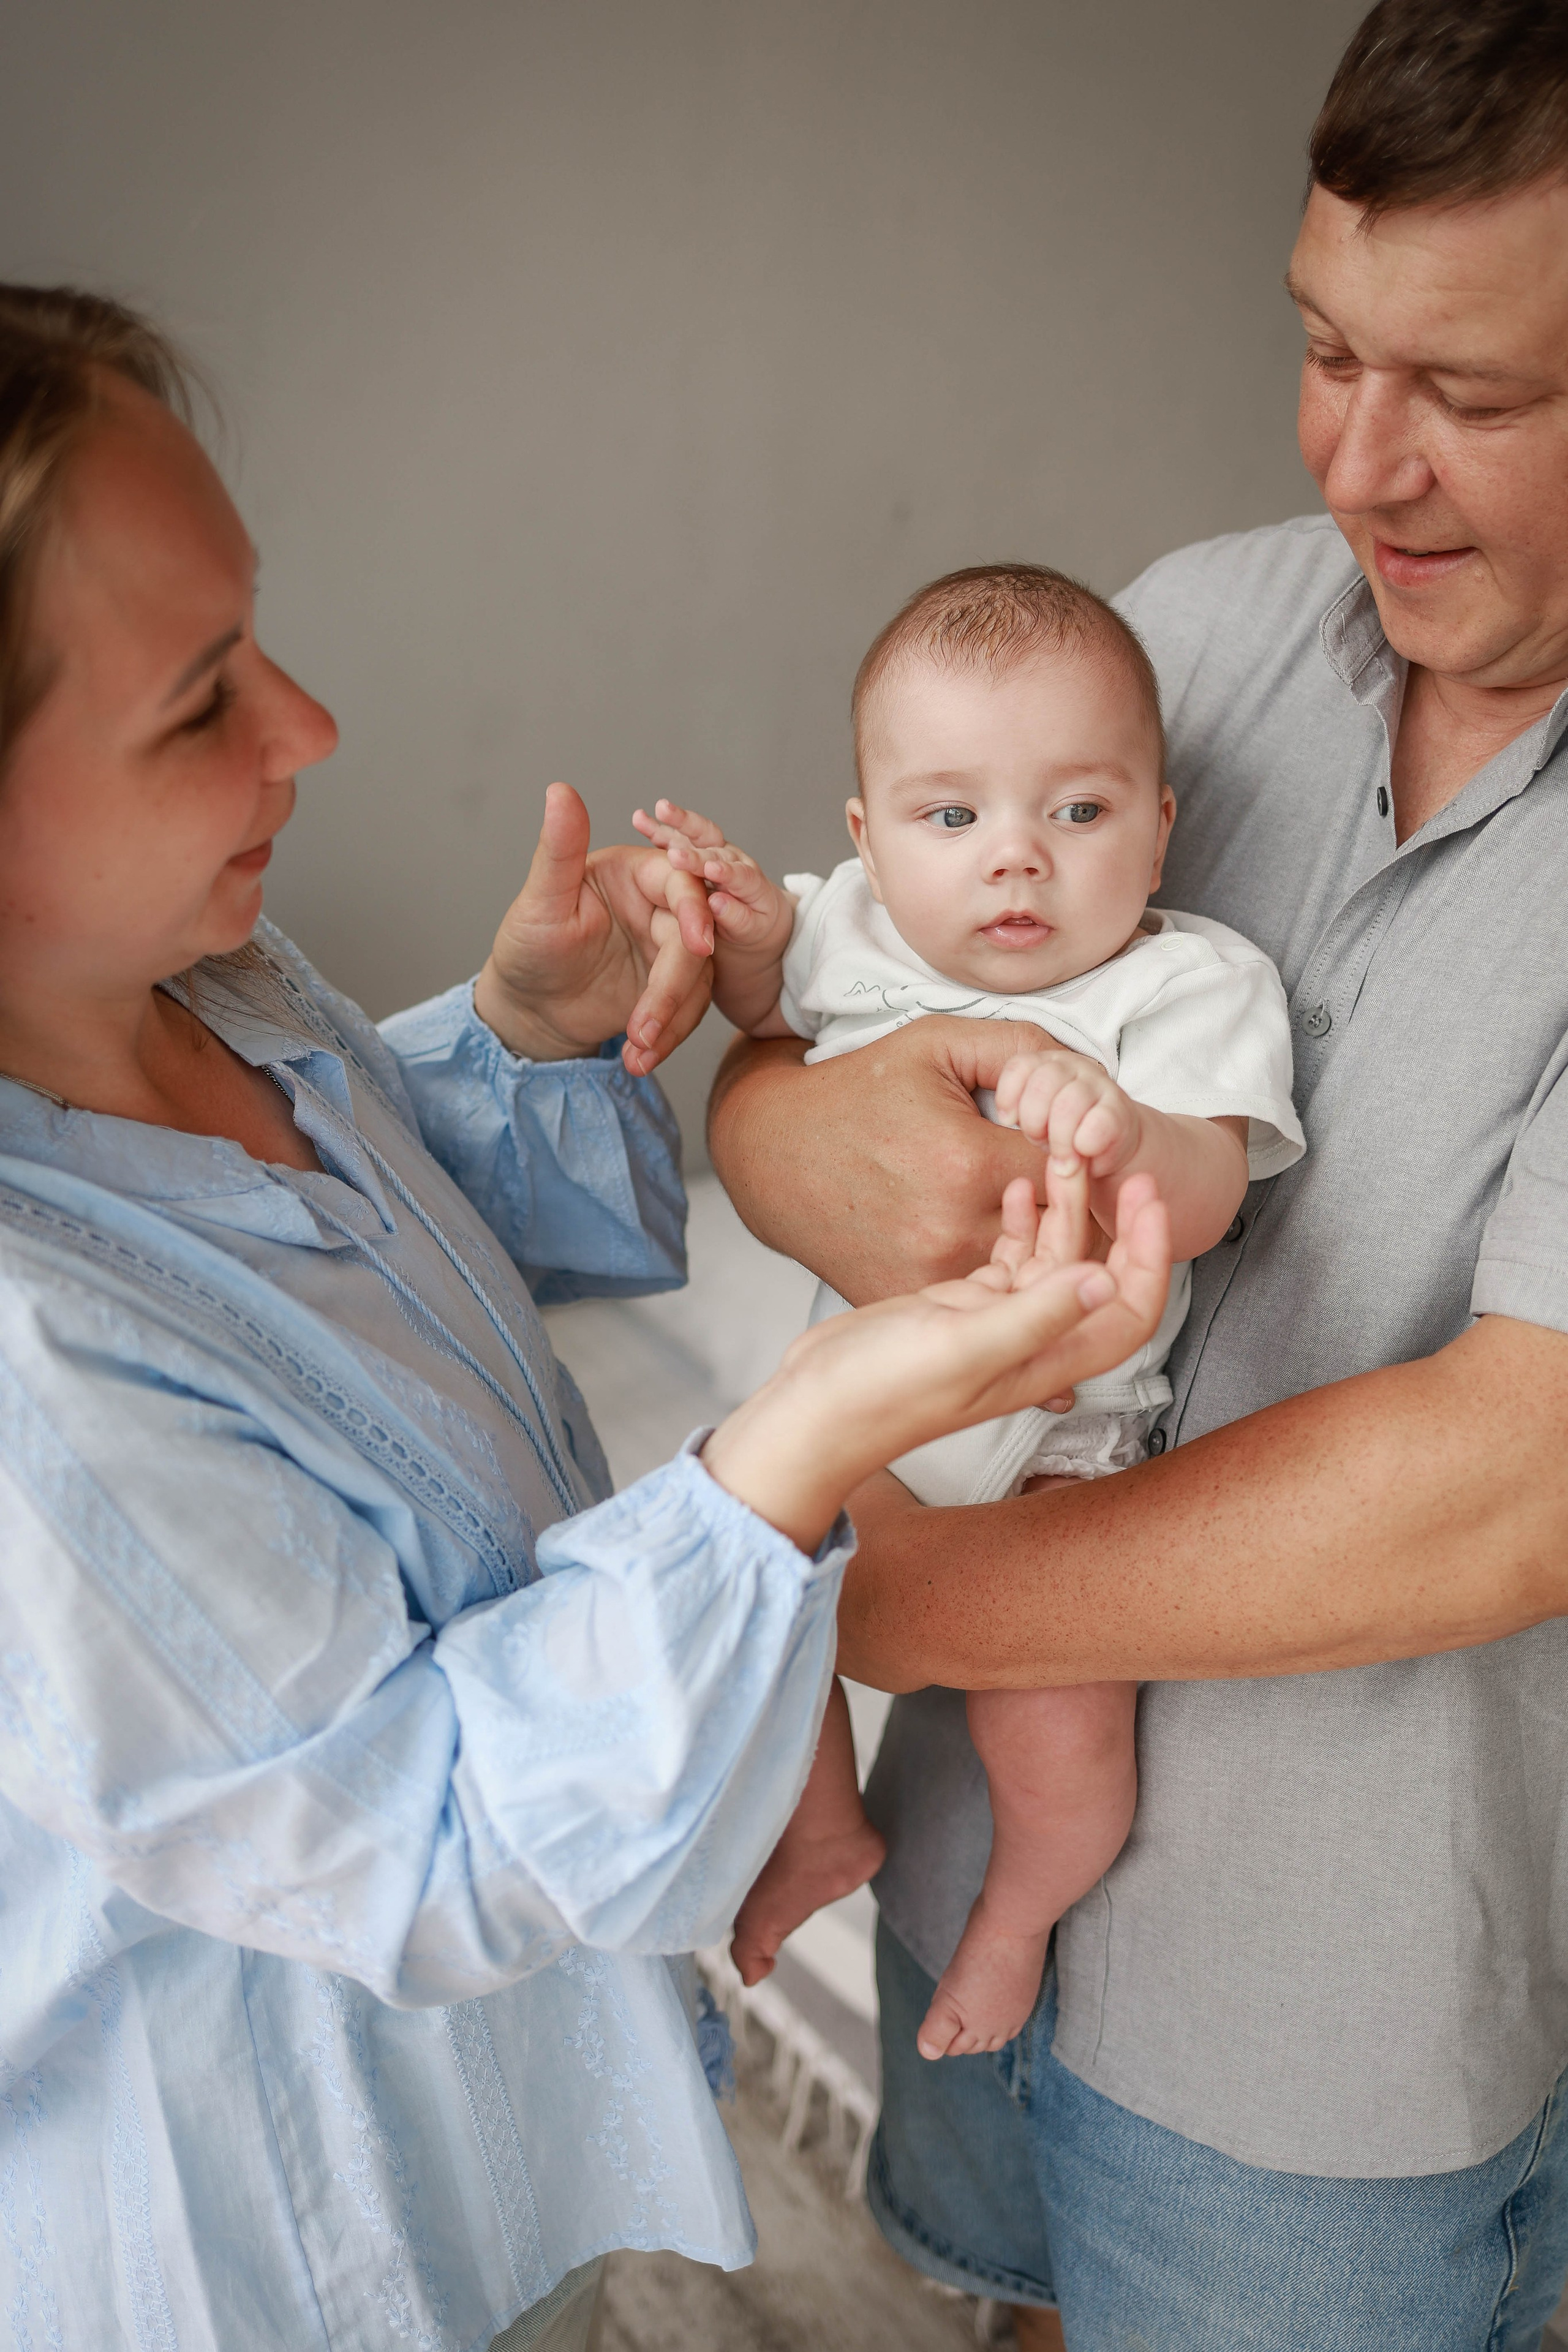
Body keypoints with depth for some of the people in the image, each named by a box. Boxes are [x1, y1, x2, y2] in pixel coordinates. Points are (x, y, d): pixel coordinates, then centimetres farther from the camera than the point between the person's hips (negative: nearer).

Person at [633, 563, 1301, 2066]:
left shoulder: (1185, 985, -17)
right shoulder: (863, 931, -5)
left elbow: (1198, 1204, -31)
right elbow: (778, 1013, 17)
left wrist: (1124, 1135, -54)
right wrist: (749, 928, -5)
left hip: (1058, 1439, -5)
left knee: (1054, 1740, -15)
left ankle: (1018, 1913, 24)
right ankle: (823, 1834, 39)